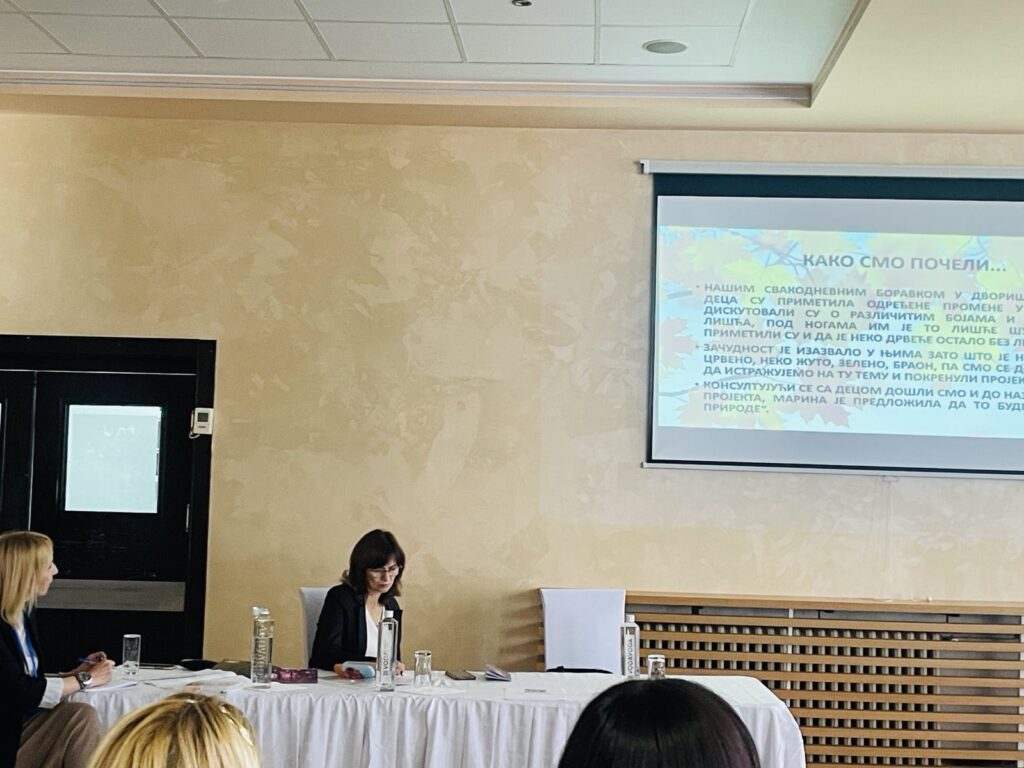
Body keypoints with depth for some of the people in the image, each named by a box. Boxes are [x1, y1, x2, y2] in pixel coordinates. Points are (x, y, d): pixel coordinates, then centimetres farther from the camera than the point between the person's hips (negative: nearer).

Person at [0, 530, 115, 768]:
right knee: (80, 717, -21)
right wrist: (86, 679, -10)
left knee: (83, 717, -17)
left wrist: (77, 673, 2)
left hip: (21, 721, 7)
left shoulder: (23, 612, 8)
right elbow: (24, 693, -20)